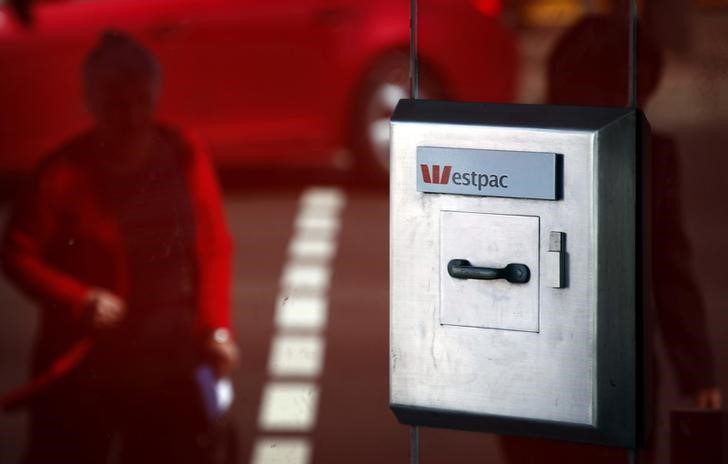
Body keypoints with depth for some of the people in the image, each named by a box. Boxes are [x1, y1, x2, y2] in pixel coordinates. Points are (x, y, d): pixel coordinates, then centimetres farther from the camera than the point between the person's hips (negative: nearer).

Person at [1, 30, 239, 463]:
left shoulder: (184, 157, -2)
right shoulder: (65, 174, -13)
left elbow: (214, 248, 6)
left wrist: (216, 327, -2)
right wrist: (80, 300, -19)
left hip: (169, 365, 3)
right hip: (83, 367, -3)